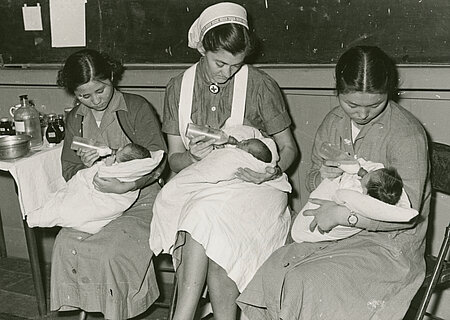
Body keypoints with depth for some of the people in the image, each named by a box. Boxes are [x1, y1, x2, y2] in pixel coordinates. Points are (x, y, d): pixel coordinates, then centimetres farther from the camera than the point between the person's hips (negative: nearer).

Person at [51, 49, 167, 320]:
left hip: (139, 198, -4)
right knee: (66, 244, -23)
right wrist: (84, 166, -11)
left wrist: (125, 186, -26)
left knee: (113, 249, -29)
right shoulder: (75, 119, 11)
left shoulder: (137, 108, -5)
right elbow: (68, 170, 14)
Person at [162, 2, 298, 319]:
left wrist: (273, 171, -16)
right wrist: (193, 156, -15)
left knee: (205, 220, -32)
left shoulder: (261, 85, -2)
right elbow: (174, 159, 8)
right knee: (213, 244, -31)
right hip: (199, 185, 3)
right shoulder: (179, 87, 7)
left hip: (252, 187, -2)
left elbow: (289, 147, 5)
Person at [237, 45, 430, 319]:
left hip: (389, 242, -5)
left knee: (307, 283, -26)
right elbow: (313, 180, 18)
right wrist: (322, 177, -8)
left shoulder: (407, 133, -15)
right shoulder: (333, 122, 5)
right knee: (272, 272, -18)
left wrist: (342, 214, -23)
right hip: (337, 233, 6)